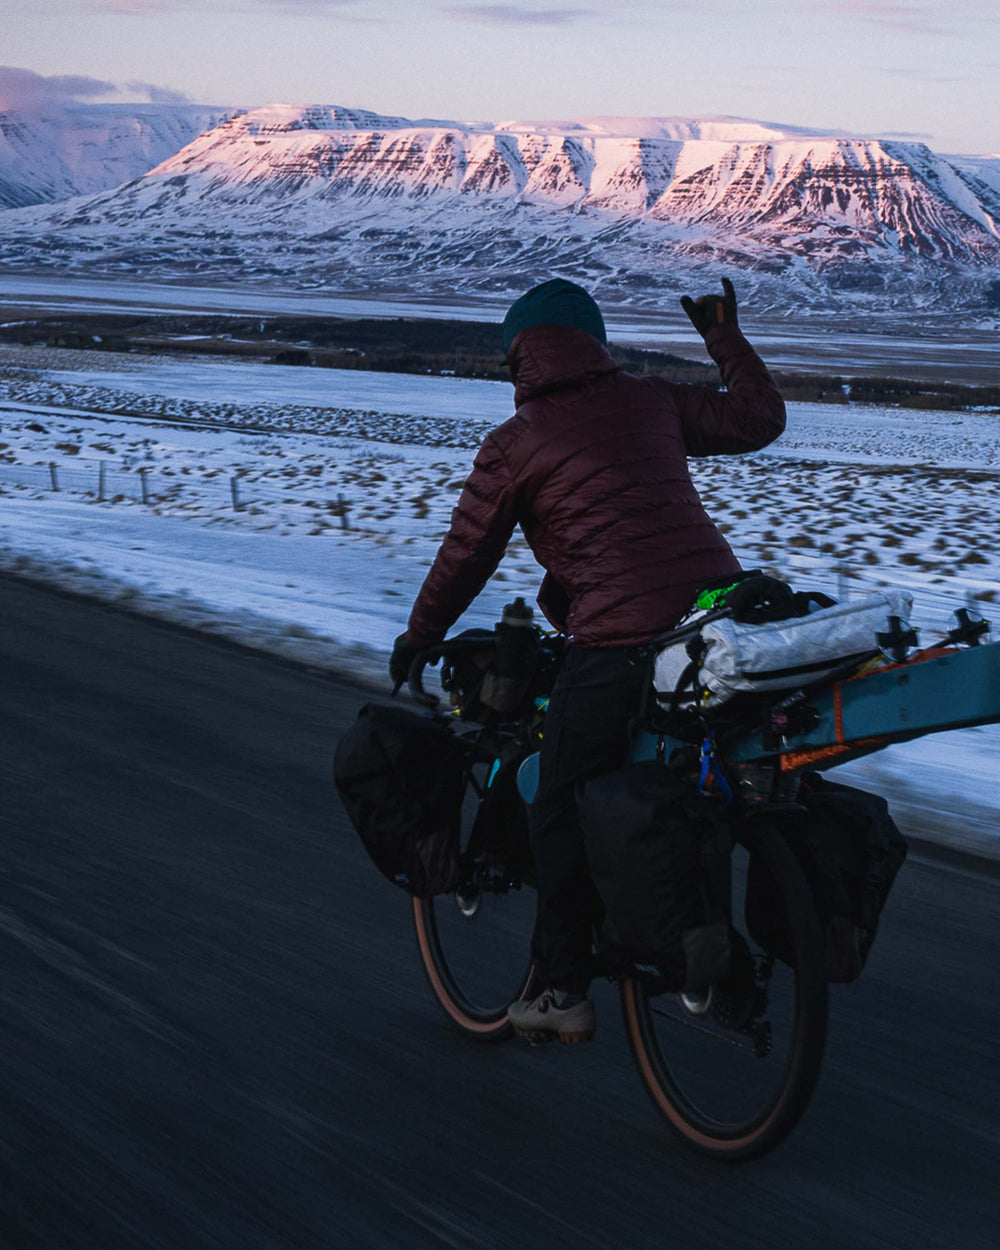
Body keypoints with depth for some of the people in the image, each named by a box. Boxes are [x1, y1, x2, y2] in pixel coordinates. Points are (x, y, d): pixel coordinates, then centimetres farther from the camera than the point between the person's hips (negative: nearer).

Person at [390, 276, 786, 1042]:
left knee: (562, 812, 7)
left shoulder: (513, 444, 3)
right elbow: (759, 419, 23)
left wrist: (418, 637, 27)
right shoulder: (650, 402, 13)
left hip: (620, 641, -5)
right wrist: (727, 339, 38)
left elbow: (466, 557, 11)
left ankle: (567, 992, 11)